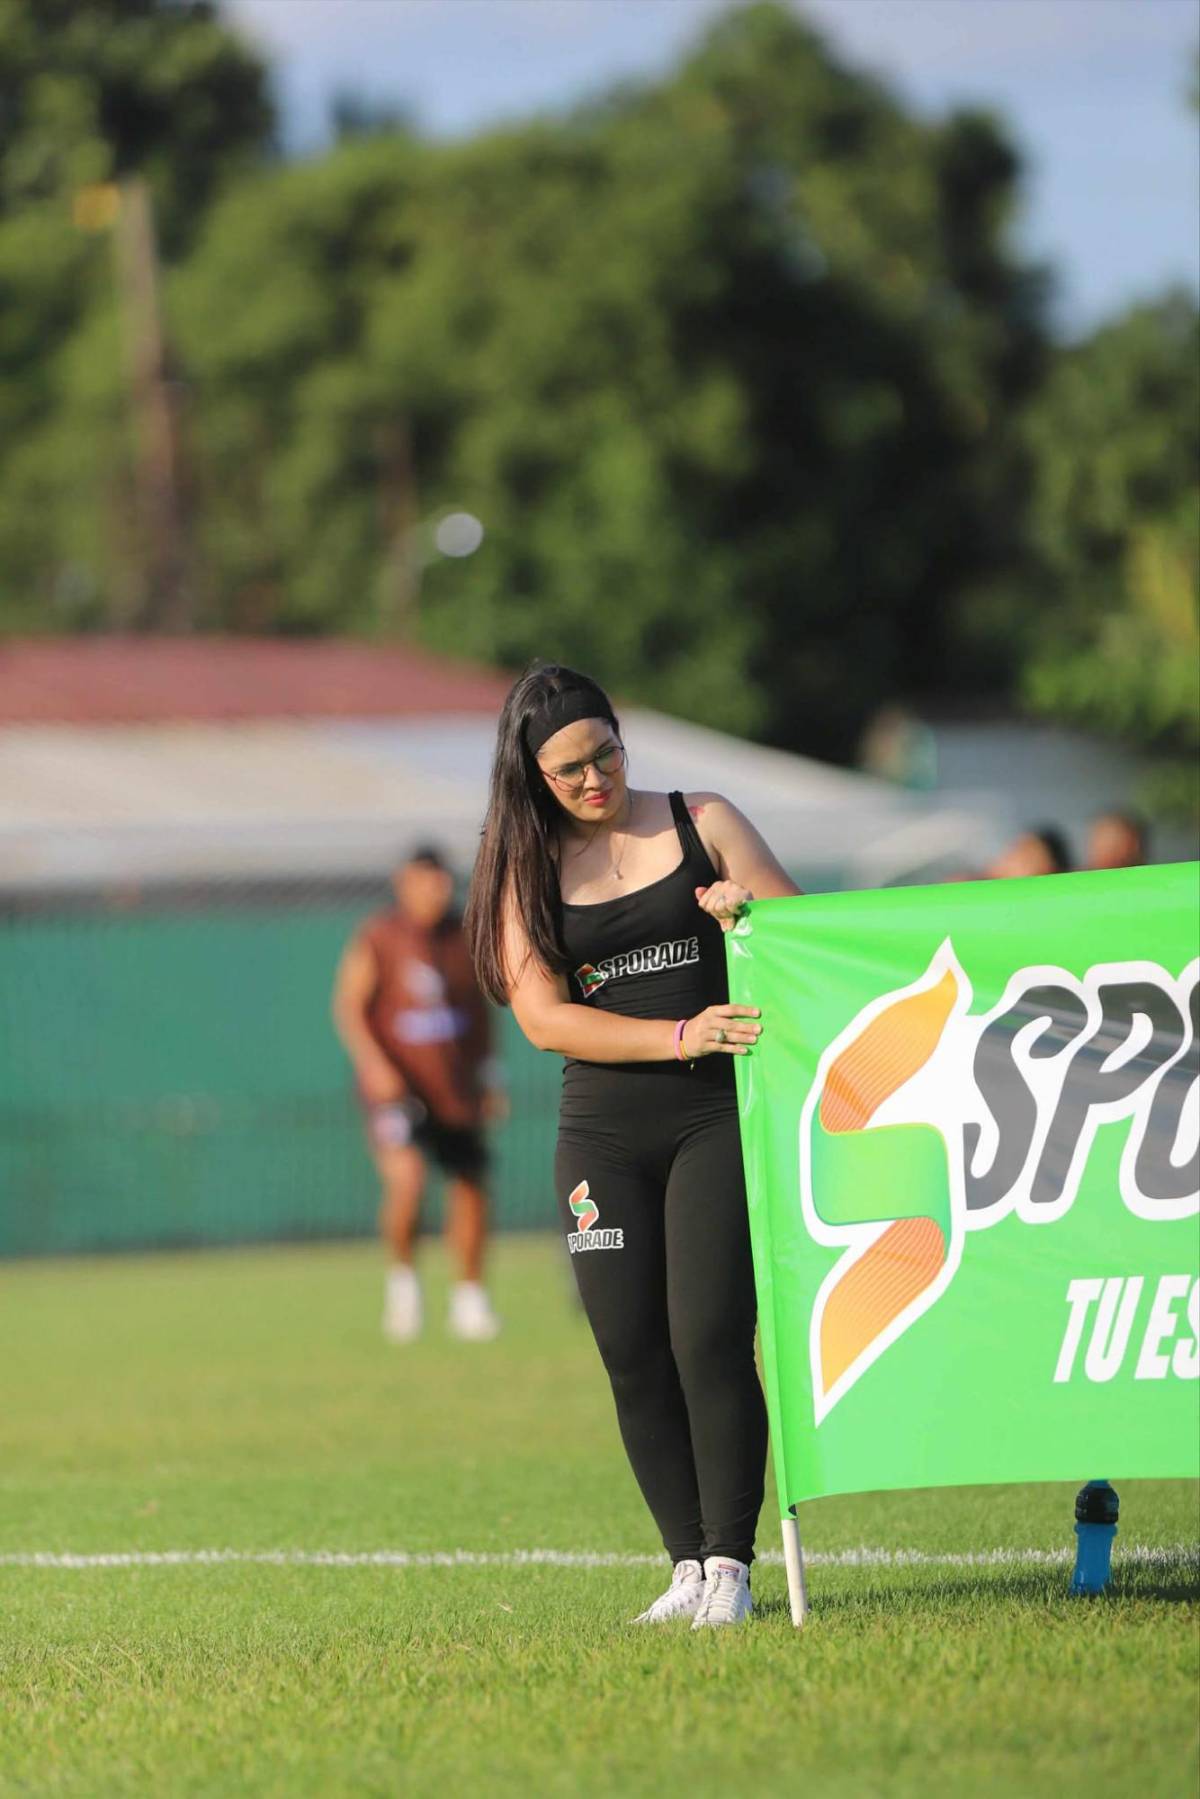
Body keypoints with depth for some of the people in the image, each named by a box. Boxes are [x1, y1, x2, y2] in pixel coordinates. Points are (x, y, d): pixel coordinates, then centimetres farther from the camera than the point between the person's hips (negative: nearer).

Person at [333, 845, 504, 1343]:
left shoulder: (465, 938, 9)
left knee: (470, 1189, 8)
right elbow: (348, 1006, -7)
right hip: (396, 1088, -5)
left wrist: (487, 1074, 20)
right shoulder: (377, 939, -6)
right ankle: (402, 1278, -3)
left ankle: (470, 1298, 26)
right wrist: (374, 1063, -20)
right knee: (406, 1177, -25)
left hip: (457, 1091, 5)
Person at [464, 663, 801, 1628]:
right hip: (604, 1127, 2)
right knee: (635, 1356, -2)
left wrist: (752, 917, -14)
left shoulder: (702, 822, 6)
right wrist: (681, 1038, -15)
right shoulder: (527, 864, 7)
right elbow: (544, 1015, -3)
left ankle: (731, 1564, -5)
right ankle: (687, 1563, 7)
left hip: (718, 1114, -2)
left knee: (710, 1342, -12)